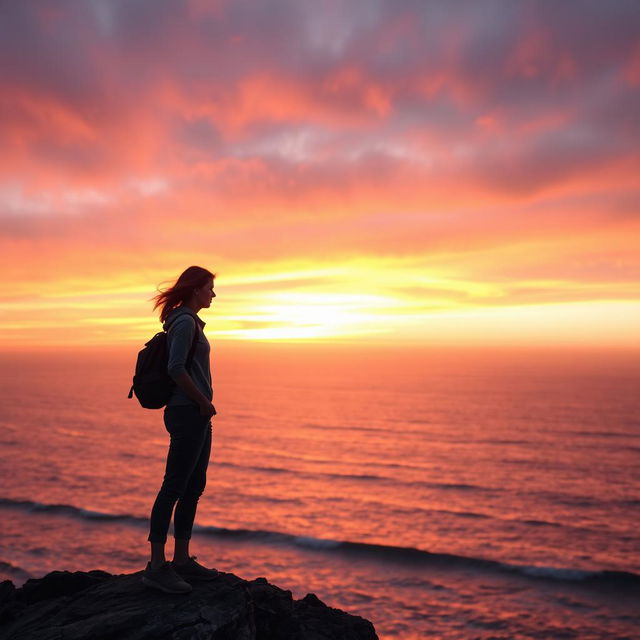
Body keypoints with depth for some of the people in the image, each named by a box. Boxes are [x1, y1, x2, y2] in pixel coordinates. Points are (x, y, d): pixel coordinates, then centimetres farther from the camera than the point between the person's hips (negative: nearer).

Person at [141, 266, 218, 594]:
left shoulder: (189, 321, 17)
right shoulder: (185, 322, -13)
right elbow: (176, 368, -24)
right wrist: (204, 402, -14)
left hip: (197, 415, 10)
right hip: (188, 414, -10)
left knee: (194, 487, 13)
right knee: (174, 486, -5)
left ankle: (182, 560, 21)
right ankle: (156, 566, 3)